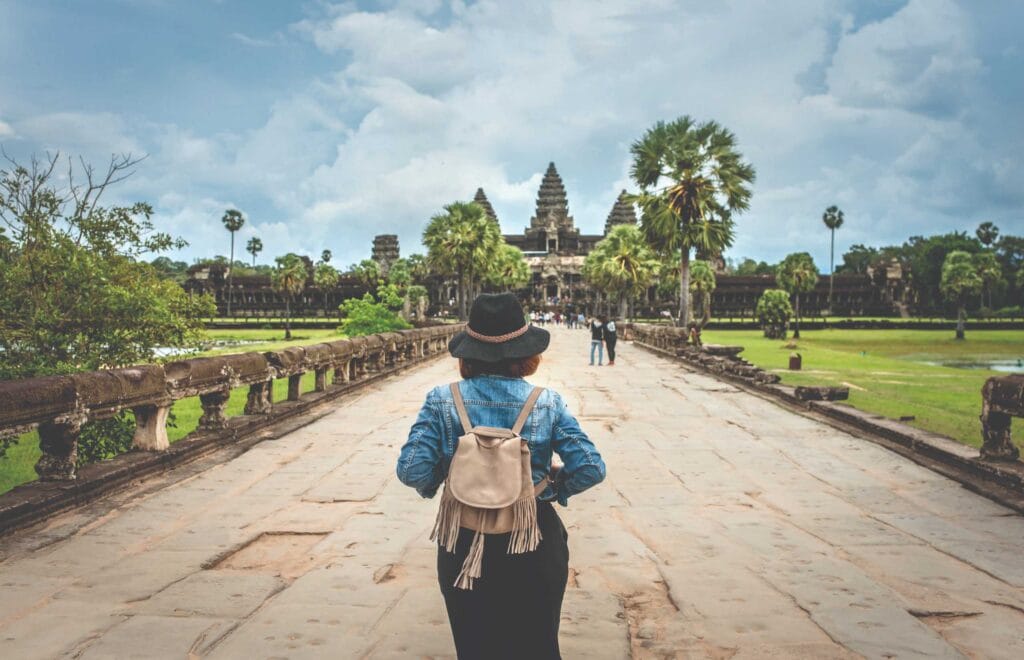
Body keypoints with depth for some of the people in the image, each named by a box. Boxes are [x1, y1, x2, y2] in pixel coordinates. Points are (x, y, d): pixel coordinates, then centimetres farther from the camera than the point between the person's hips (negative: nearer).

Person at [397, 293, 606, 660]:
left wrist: (432, 485, 4)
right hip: (535, 547, 0)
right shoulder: (547, 404, -11)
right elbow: (591, 469, -14)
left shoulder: (442, 402, -12)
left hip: (465, 546, 0)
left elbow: (412, 470, -17)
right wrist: (554, 488, 4)